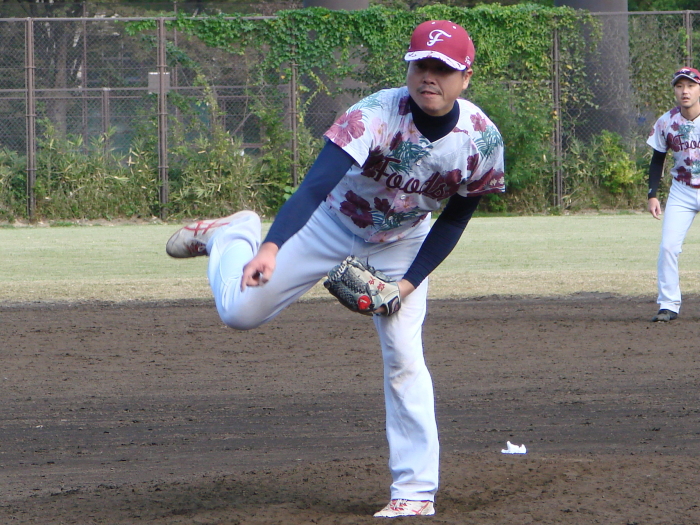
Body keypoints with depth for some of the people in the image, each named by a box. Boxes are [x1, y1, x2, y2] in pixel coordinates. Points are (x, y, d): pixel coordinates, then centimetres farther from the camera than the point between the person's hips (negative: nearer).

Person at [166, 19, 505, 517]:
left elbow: (455, 220, -9)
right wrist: (271, 248, -63)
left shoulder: (483, 140, -25)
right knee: (240, 312, -6)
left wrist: (409, 282, -19)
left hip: (402, 245, 2)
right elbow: (317, 184, -48)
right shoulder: (377, 115, -37)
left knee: (404, 359, -9)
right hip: (334, 225, -2)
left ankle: (416, 491, 1)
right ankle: (233, 237, 29)